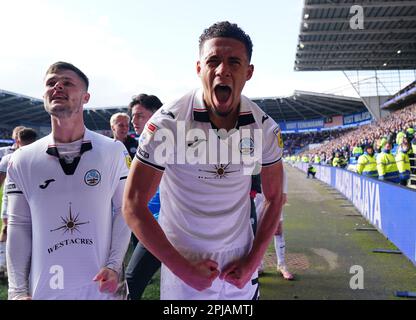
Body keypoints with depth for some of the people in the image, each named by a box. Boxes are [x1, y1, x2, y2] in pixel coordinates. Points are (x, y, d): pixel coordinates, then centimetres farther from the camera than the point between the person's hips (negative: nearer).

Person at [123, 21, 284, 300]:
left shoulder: (265, 128, -9)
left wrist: (253, 261, -5)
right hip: (182, 263, -3)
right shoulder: (167, 123, -19)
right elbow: (134, 206, -15)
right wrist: (184, 270, -15)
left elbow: (274, 198, 3)